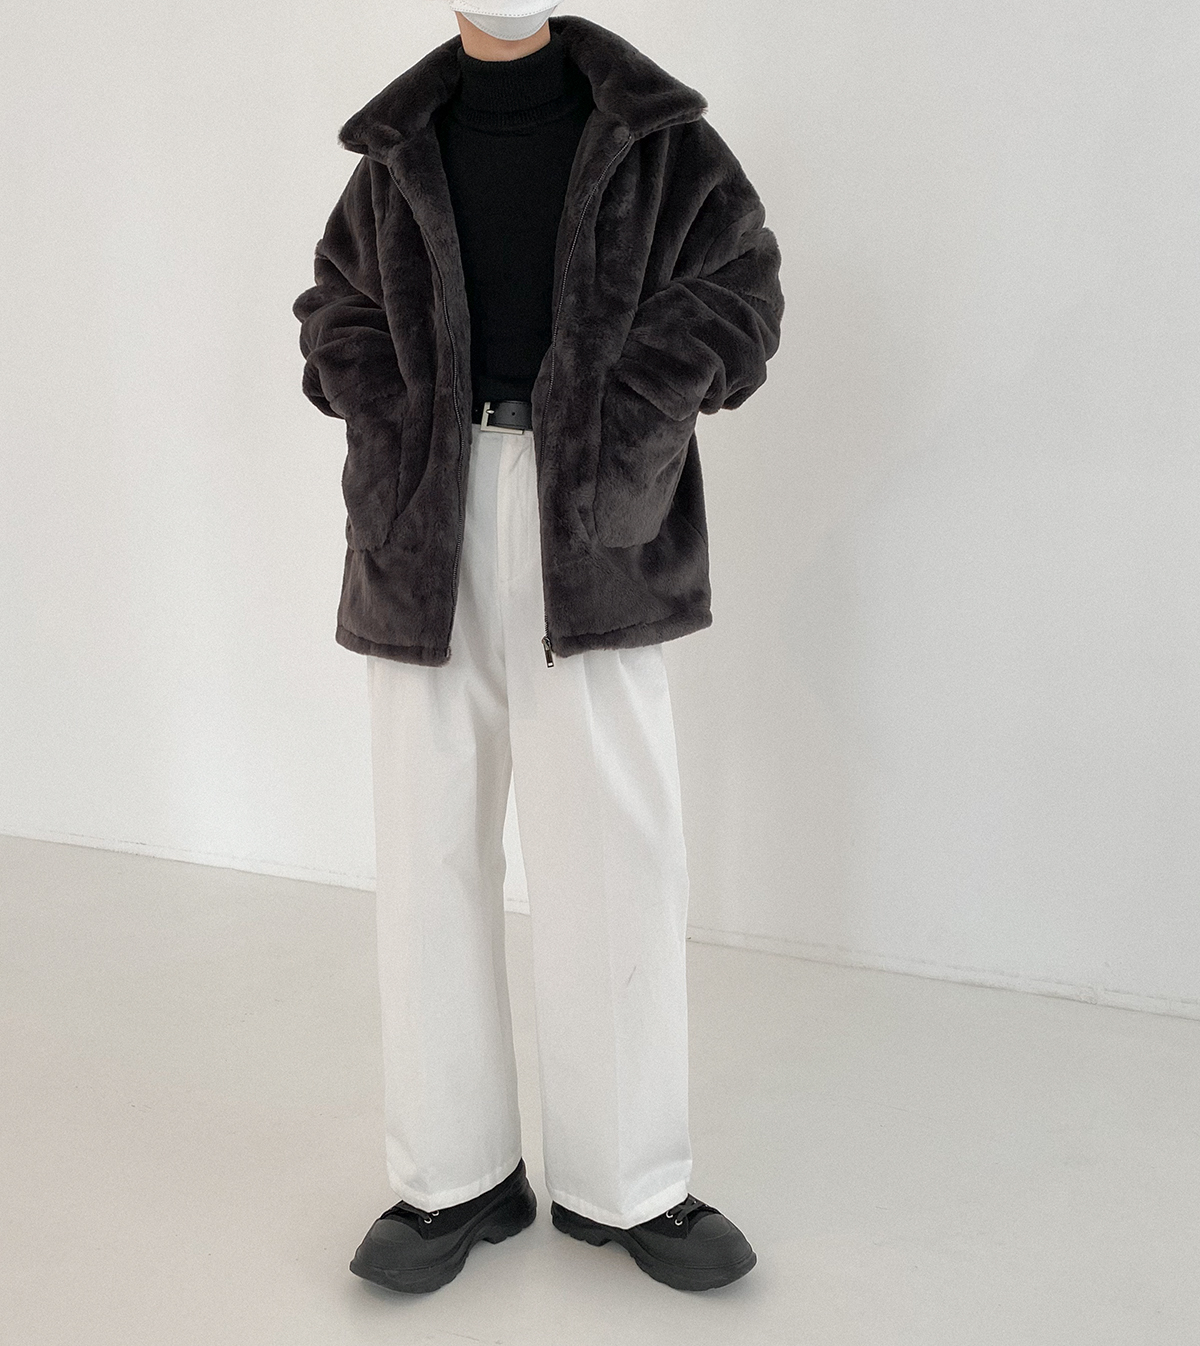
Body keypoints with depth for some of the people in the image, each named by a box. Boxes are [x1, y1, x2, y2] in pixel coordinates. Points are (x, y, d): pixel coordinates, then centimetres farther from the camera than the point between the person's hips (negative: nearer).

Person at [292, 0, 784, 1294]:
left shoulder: (656, 138, 10)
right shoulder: (397, 151, 16)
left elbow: (739, 289, 8)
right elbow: (334, 308, 21)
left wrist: (630, 422, -6)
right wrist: (388, 424, 2)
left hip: (590, 536, -2)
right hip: (428, 530, 2)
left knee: (615, 853, -3)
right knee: (430, 853, 3)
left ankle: (627, 1182, 14)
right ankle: (452, 1178, 16)